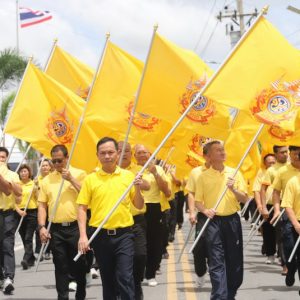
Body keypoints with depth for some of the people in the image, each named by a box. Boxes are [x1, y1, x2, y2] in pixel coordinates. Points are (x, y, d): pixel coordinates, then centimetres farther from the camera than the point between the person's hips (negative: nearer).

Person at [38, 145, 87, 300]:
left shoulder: (79, 174, 2)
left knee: (79, 264, 6)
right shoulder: (47, 179, 8)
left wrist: (71, 179, -14)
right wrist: (42, 226, -3)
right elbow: (42, 205, 8)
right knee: (61, 266, 6)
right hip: (56, 229, 2)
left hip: (76, 227, -2)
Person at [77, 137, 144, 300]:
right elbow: (82, 208, 1)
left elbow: (139, 206, 8)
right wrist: (83, 235, -10)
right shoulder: (90, 179, 2)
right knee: (107, 279, 11)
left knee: (125, 277, -8)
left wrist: (138, 189, -11)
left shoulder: (128, 176, 4)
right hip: (100, 235, 1)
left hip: (123, 234, -1)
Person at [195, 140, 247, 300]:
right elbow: (197, 201, 4)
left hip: (232, 220, 3)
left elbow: (244, 199, 3)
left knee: (235, 259, 8)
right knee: (216, 262, -8)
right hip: (213, 221, -2)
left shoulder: (234, 173, 6)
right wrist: (205, 210, -16)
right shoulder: (203, 176, 1)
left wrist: (233, 189, -15)